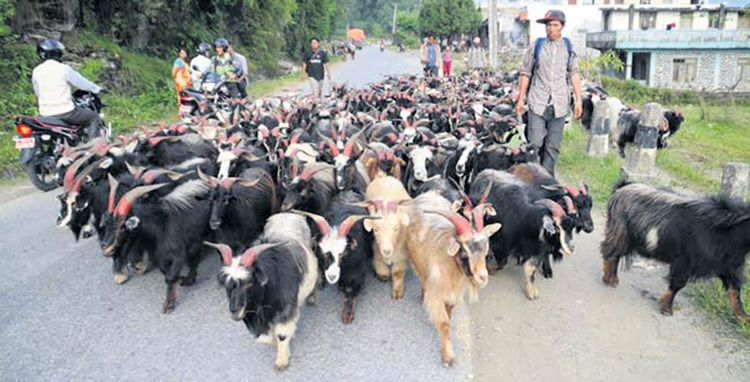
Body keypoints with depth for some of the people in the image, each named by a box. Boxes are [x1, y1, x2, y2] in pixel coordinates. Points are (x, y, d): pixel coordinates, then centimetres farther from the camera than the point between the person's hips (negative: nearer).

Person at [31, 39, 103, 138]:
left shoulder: (36, 71, 7)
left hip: (45, 114, 6)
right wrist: (97, 89, 18)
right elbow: (82, 82, 1)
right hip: (64, 112, -6)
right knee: (94, 117, 7)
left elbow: (37, 93, 19)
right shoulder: (63, 69, -9)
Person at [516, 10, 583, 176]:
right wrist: (520, 99, 4)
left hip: (559, 104, 2)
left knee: (553, 146, 6)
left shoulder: (569, 47, 7)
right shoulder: (536, 46, 3)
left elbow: (574, 74, 8)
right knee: (535, 143, -7)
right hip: (538, 103, -2)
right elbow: (525, 73, 6)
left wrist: (578, 100, 2)